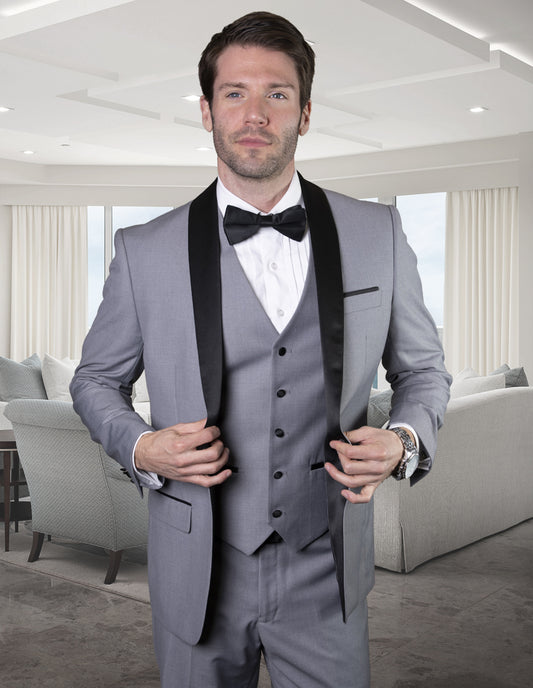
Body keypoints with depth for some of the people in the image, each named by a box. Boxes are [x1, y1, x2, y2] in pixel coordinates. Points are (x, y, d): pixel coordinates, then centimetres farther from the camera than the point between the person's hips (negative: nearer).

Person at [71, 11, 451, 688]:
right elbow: (96, 379, 8)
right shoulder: (144, 251, -4)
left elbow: (421, 367, 10)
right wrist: (140, 448, -12)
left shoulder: (378, 235, -1)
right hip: (200, 578, 0)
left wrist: (403, 441, -11)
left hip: (326, 579, 1)